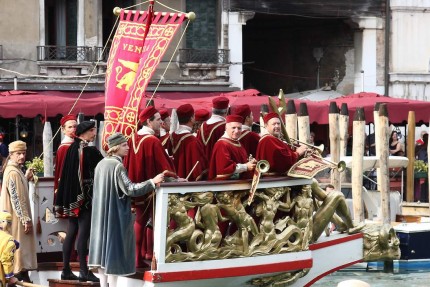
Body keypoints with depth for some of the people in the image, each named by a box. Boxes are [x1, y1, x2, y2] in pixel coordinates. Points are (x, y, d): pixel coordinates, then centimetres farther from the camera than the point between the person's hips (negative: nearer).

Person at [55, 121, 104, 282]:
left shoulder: (72, 149, 9)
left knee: (71, 233, 10)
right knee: (83, 233, -6)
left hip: (72, 196, 7)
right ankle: (83, 271, -7)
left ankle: (66, 270, 12)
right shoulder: (90, 151, -13)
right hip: (86, 196, -7)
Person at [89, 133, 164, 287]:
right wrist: (152, 182, -20)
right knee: (114, 248, -3)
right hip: (115, 215, -8)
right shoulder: (117, 166, -17)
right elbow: (130, 189, -23)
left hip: (101, 214, 8)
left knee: (104, 245, 10)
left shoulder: (101, 164, 8)